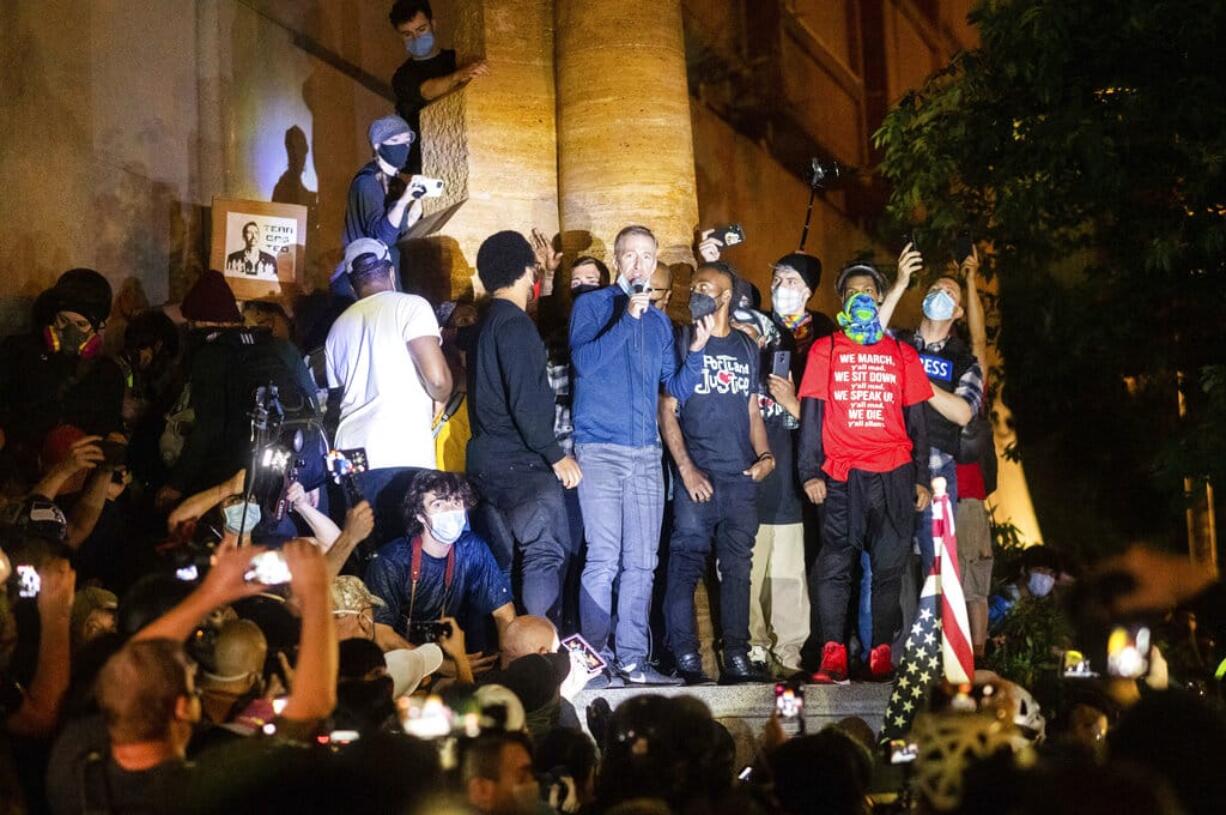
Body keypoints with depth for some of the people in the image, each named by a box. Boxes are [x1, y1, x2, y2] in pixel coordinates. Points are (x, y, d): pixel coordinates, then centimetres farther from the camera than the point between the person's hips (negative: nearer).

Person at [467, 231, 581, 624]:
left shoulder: (486, 323, 17)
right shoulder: (515, 324, -13)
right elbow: (525, 402, -19)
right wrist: (557, 455, -15)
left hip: (490, 460, 10)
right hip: (520, 463, -10)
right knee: (545, 554, -11)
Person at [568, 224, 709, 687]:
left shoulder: (659, 321, 17)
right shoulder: (592, 305, 3)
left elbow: (676, 386, 14)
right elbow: (584, 361, -13)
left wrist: (697, 351, -2)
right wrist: (628, 318, -17)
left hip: (646, 455, 5)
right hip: (600, 451, -5)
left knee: (641, 563, 4)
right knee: (604, 560, -9)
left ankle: (632, 660, 9)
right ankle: (596, 660, -3)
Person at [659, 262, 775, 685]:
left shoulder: (746, 347, 15)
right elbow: (667, 411, -1)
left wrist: (764, 454, 2)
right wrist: (686, 468, -10)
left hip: (742, 476, 4)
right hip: (697, 475, -4)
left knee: (737, 567, 6)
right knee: (686, 565, -7)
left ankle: (736, 658, 10)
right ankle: (686, 659, -4)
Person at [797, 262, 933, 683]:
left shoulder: (902, 353, 15)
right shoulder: (825, 350, 11)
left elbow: (917, 419, 15)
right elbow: (811, 415, 5)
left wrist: (921, 477, 8)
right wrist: (810, 472, -4)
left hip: (894, 475, 1)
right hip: (841, 477, -1)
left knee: (889, 567, 0)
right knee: (835, 565, -7)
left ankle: (881, 654, 3)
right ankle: (832, 657, -8)